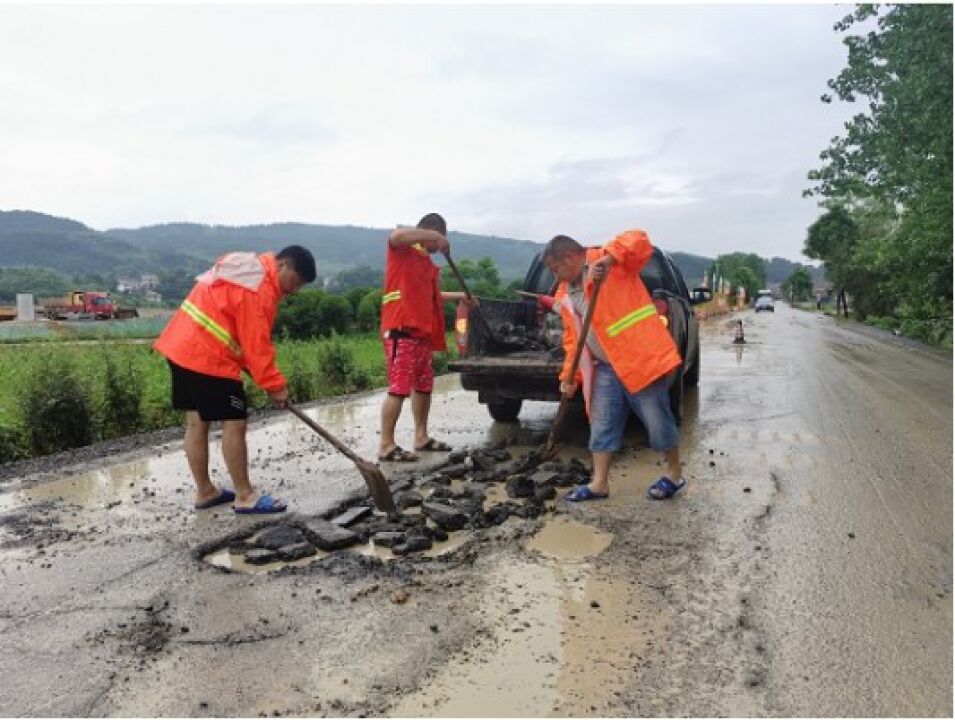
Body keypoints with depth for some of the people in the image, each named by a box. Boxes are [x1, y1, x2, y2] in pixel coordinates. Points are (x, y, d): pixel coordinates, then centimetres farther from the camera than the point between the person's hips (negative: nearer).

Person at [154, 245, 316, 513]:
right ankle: (244, 496, 4)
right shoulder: (259, 289, -15)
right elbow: (256, 345, -16)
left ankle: (205, 492, 22)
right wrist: (275, 385, -8)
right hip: (209, 357, -10)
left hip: (183, 346, 10)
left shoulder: (249, 267, 16)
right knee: (234, 423, -4)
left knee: (196, 422, 13)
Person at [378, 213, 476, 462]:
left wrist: (458, 296, 40)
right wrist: (435, 235, -20)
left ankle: (422, 437, 25)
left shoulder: (424, 260, 24)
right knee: (399, 388, -11)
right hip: (401, 330, -10)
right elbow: (396, 235, -28)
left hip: (421, 332, 10)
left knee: (424, 385, 15)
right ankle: (386, 446, -8)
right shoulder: (403, 249, -2)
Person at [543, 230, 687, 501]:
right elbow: (572, 338, 16)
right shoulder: (566, 295, 13)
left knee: (657, 420, 3)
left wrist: (608, 258, -38)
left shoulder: (615, 264, -8)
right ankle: (599, 483, 17)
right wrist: (569, 376, 10)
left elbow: (638, 240, -25)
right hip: (605, 367, 8)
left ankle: (674, 474, 22)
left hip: (640, 357, -7)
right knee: (602, 424, 8)